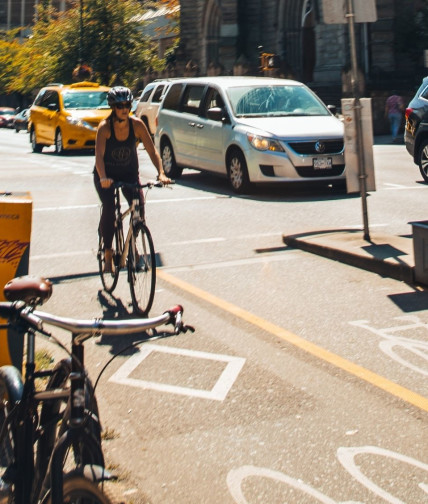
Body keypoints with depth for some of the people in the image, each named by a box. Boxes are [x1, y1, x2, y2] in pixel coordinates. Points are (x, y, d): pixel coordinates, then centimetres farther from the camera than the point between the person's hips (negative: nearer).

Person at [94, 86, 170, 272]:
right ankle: (107, 253, -9)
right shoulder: (105, 126, -21)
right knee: (109, 208, -23)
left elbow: (152, 150, -17)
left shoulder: (137, 125, -15)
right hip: (107, 175, -2)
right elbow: (99, 155, -30)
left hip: (129, 173, 2)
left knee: (139, 206, -18)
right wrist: (103, 178, -47)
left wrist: (161, 173, -32)